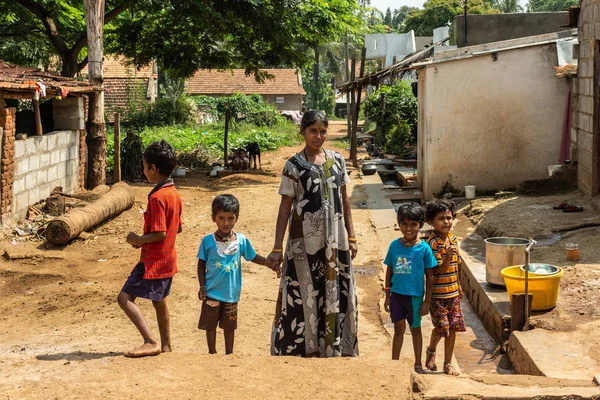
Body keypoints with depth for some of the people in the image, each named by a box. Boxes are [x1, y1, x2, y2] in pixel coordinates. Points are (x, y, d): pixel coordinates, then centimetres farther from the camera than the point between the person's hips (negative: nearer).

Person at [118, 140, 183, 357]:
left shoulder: (157, 197, -21)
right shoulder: (174, 194, 8)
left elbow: (160, 234, -26)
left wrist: (139, 239, -10)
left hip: (152, 261, -10)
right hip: (168, 259, 10)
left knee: (125, 297, -8)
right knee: (159, 301, 20)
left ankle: (151, 342, -12)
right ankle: (166, 346, 28)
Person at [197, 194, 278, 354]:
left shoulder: (241, 240, -7)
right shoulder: (208, 241, -11)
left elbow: (253, 257, 4)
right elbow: (201, 264, -3)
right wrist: (202, 286, -7)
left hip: (231, 292, 1)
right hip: (212, 292, -1)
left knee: (229, 325, 16)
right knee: (210, 324, 12)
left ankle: (229, 354, 32)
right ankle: (212, 353, 29)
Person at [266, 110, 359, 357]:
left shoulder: (337, 160, 7)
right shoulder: (294, 166, -4)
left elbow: (344, 201, 12)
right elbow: (285, 208, -5)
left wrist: (351, 237, 9)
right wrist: (277, 248, -9)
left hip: (335, 240, 4)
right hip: (305, 241, -4)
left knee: (336, 294, 9)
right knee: (305, 294, 3)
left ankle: (333, 348, 24)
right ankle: (306, 348, 16)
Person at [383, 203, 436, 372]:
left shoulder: (424, 248, -10)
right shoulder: (394, 245, -2)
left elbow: (430, 276, -5)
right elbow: (389, 271, 6)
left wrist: (427, 301, -4)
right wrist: (387, 296, 7)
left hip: (415, 295, -2)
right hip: (397, 293, 2)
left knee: (415, 329, 13)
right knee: (398, 328, 13)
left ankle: (418, 365, 28)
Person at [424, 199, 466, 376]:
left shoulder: (452, 238, 6)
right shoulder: (433, 242, -17)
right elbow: (439, 270, -21)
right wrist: (447, 257, -38)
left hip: (453, 293, 7)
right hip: (438, 294, -7)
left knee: (453, 328, 8)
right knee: (441, 328, -4)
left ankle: (448, 363, 20)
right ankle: (431, 351, 26)